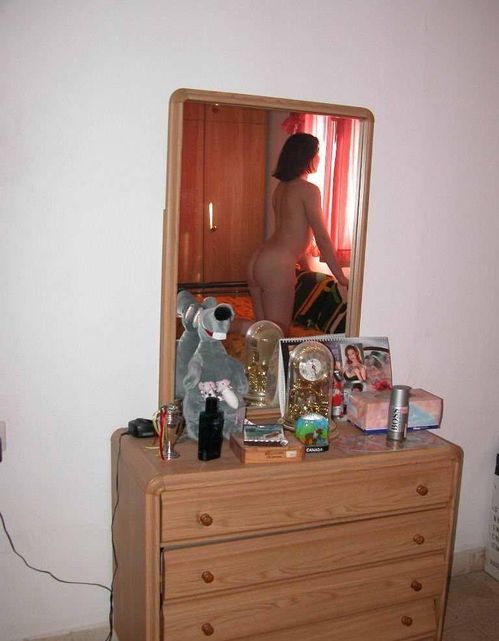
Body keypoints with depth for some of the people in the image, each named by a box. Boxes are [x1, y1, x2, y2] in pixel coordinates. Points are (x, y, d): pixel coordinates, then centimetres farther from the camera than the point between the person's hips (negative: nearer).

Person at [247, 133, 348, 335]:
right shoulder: (308, 190, -8)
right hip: (277, 267, -9)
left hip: (257, 261, 9)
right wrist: (340, 276, -1)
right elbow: (322, 237, -8)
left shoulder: (281, 187, 16)